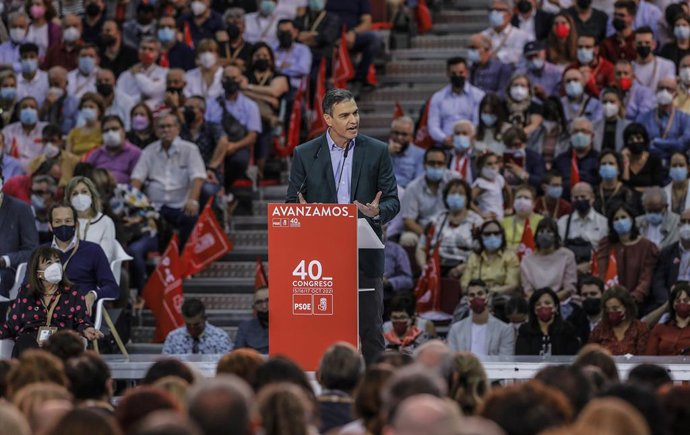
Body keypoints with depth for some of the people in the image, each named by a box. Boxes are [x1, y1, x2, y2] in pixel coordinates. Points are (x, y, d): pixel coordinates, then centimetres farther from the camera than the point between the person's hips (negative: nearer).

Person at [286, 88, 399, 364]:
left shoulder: (377, 152, 5)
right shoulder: (304, 154, 4)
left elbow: (393, 201, 6)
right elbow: (292, 203, 7)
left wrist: (378, 212, -17)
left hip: (365, 256, 0)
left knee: (370, 329, 1)